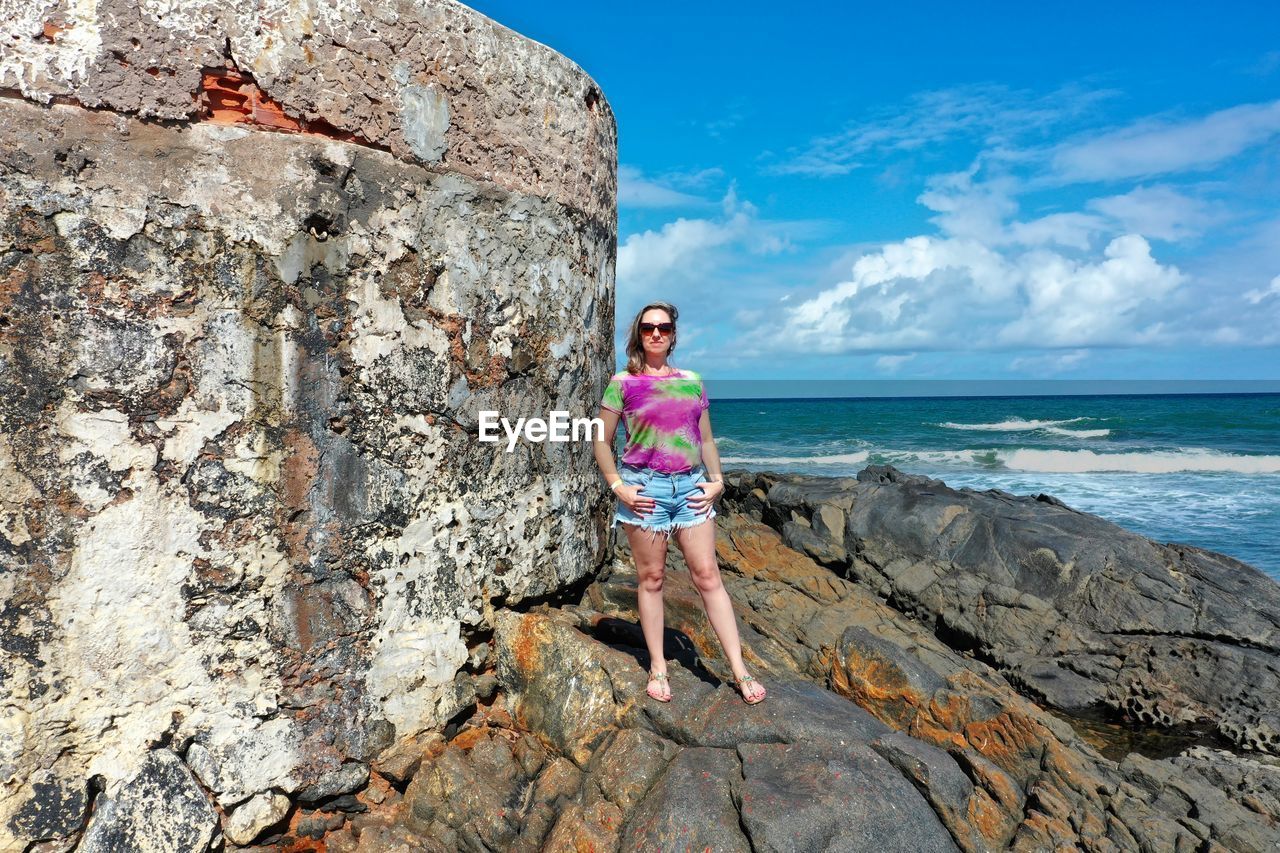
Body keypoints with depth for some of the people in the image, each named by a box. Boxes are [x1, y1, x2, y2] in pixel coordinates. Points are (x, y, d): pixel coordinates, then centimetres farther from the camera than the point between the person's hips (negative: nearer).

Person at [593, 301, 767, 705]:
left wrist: (717, 480, 5)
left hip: (691, 487, 2)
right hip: (644, 488, -2)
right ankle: (657, 667, 21)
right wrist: (618, 486, -7)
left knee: (708, 576, 2)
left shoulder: (692, 381, 11)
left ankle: (739, 670, 8)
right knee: (651, 578, 6)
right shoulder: (623, 383, 1)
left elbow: (706, 440, 17)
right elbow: (602, 442, 3)